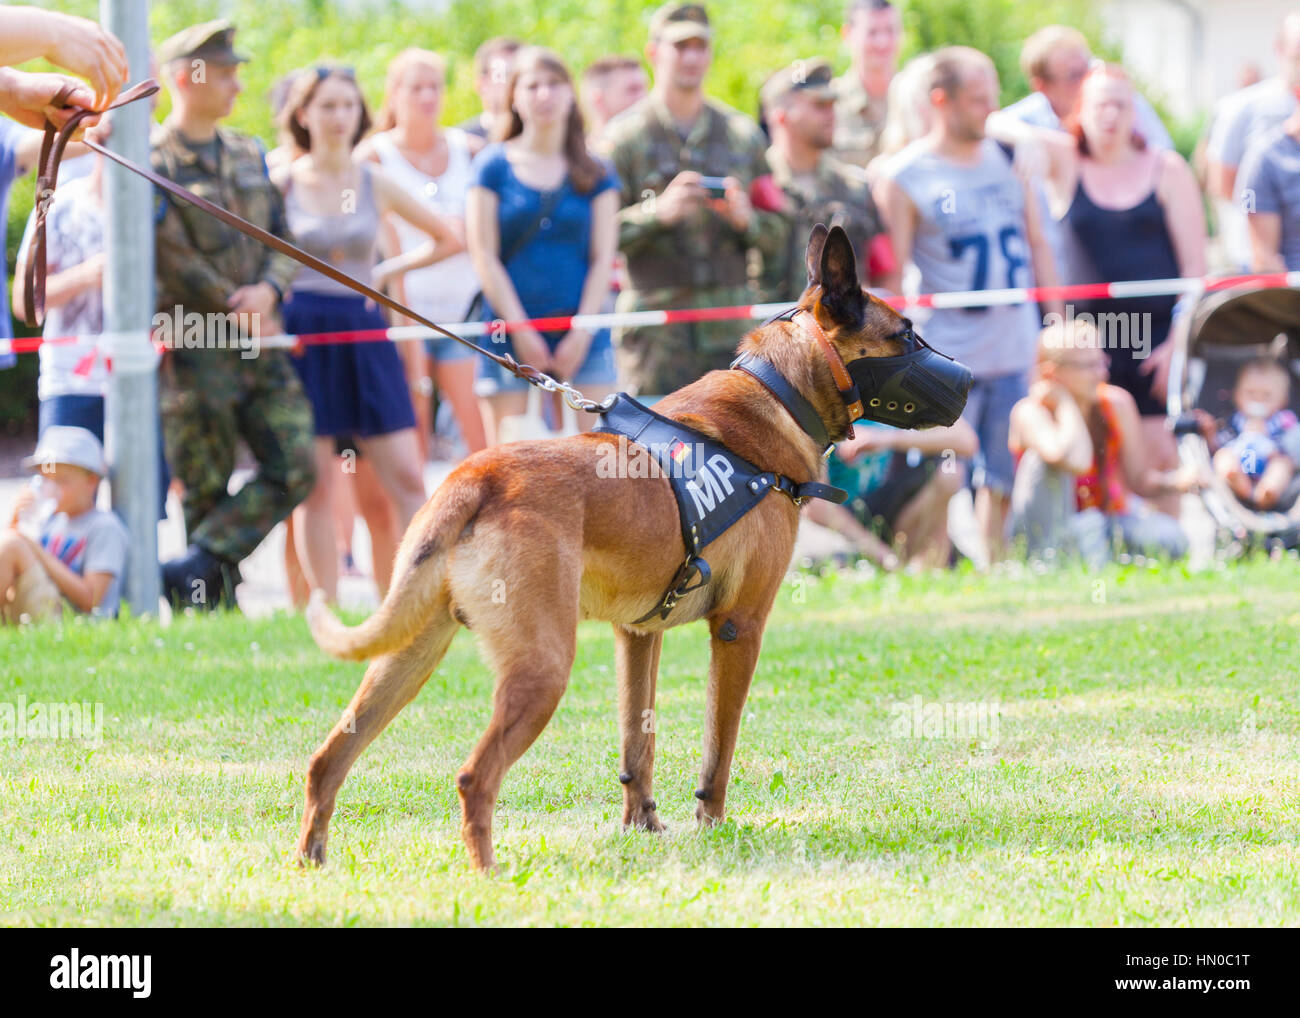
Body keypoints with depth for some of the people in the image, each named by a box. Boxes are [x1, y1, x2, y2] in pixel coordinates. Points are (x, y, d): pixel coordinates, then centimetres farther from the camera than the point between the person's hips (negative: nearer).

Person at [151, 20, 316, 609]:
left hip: (259, 341, 6)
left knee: (295, 468, -7)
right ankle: (216, 603, 5)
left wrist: (268, 289, -6)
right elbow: (173, 258, -12)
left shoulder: (248, 156, 15)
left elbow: (283, 243, 14)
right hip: (193, 349, -6)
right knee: (206, 489, -2)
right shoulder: (152, 163, -6)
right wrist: (234, 307, -10)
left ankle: (196, 569, -6)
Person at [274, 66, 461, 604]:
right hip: (301, 333, -2)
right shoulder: (280, 183, 1)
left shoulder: (375, 183, 7)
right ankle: (326, 612, 4)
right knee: (315, 487, -1)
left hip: (364, 332, 2)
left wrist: (385, 272, 10)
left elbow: (447, 239, 17)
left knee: (406, 478, -4)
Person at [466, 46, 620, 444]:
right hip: (510, 333, -1)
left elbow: (602, 258, 6)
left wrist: (582, 332, -5)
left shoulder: (596, 174, 10)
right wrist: (519, 331, -7)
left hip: (582, 339, 2)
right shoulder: (494, 165, 5)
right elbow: (485, 255, 0)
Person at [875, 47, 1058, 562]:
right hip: (948, 362, -5)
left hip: (1017, 352, 5)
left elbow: (1037, 246, 17)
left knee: (1005, 485, 9)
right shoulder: (902, 178, -5)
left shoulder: (1006, 158, 11)